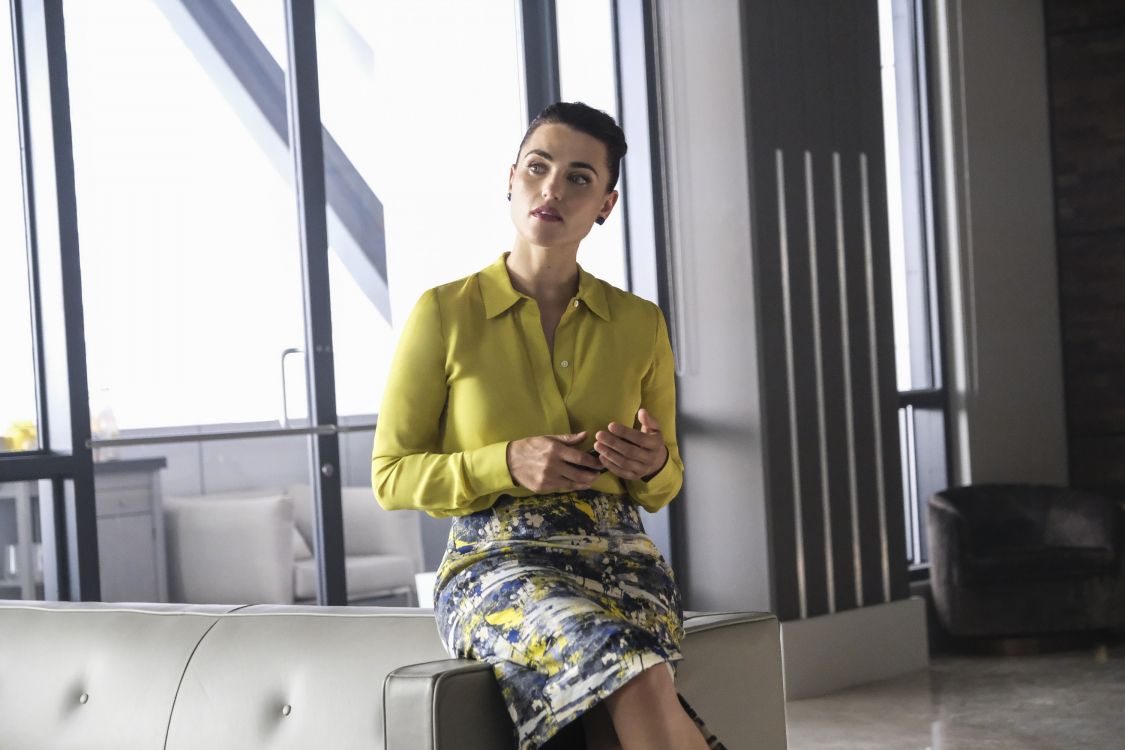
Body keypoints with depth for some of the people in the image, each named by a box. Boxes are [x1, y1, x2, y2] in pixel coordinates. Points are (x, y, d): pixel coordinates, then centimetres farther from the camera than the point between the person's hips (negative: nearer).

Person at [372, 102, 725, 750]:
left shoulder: (641, 325, 12)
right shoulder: (445, 314, 3)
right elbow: (392, 477, 5)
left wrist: (653, 464, -4)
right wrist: (509, 464, -11)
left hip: (622, 559, 3)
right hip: (497, 565, -2)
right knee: (638, 676, -35)